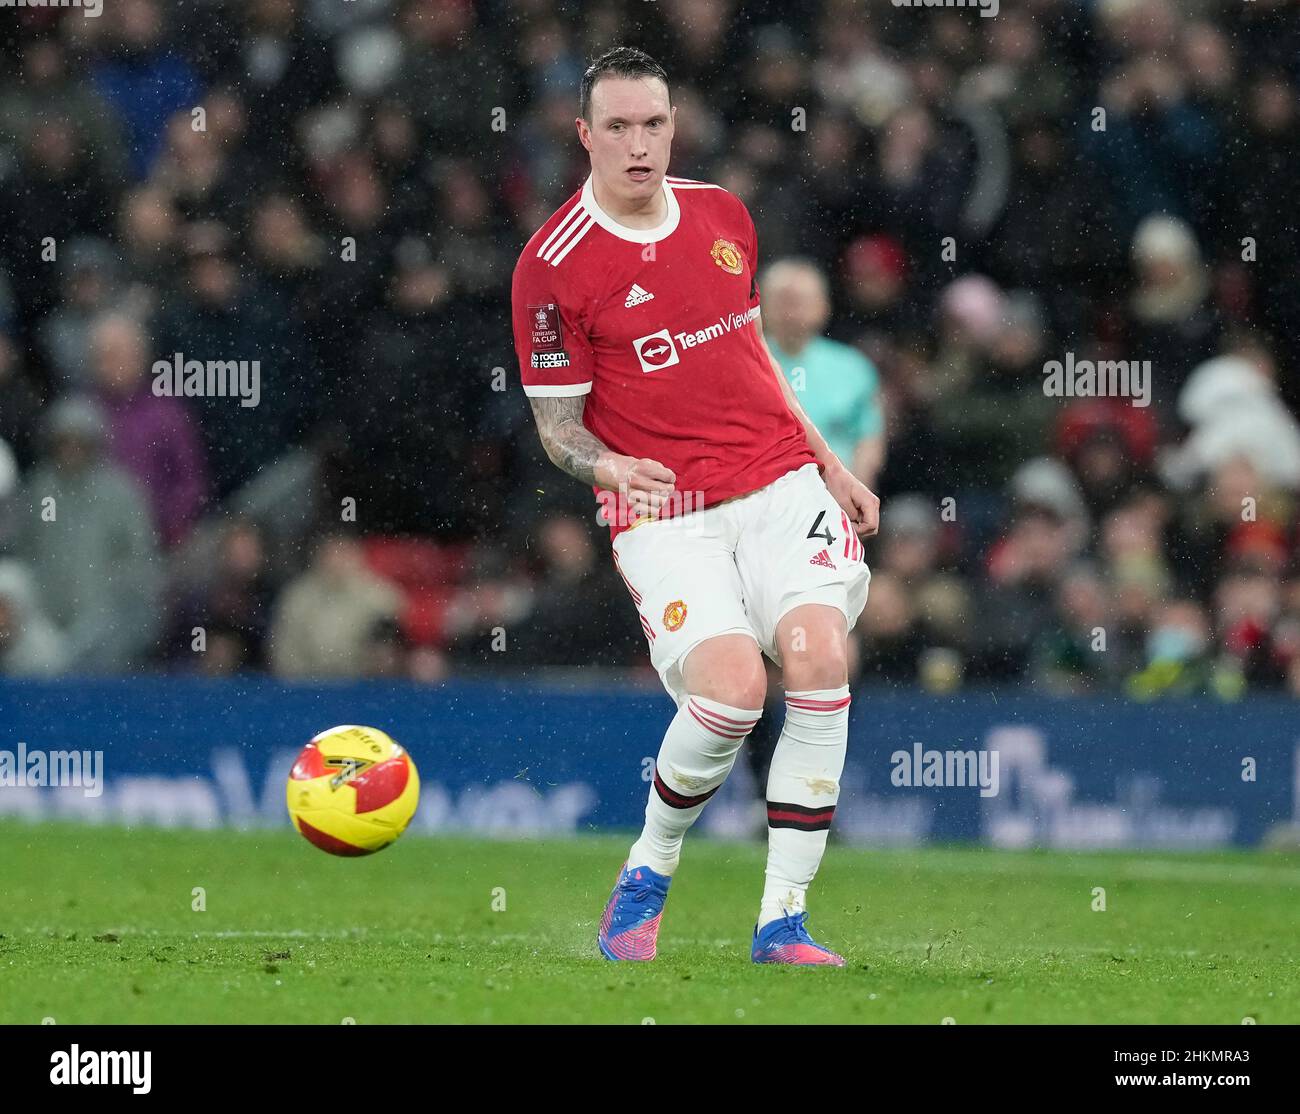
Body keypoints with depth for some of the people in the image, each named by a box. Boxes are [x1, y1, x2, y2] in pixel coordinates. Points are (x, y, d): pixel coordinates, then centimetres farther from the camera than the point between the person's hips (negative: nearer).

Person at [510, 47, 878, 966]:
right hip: (664, 512, -4)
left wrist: (830, 466, 22)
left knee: (819, 654, -20)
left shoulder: (723, 215, 9)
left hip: (781, 483, 4)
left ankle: (784, 919, -12)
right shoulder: (553, 265, -6)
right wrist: (609, 467, -23)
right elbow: (558, 425, -1)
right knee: (731, 685, -25)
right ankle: (648, 873, 4)